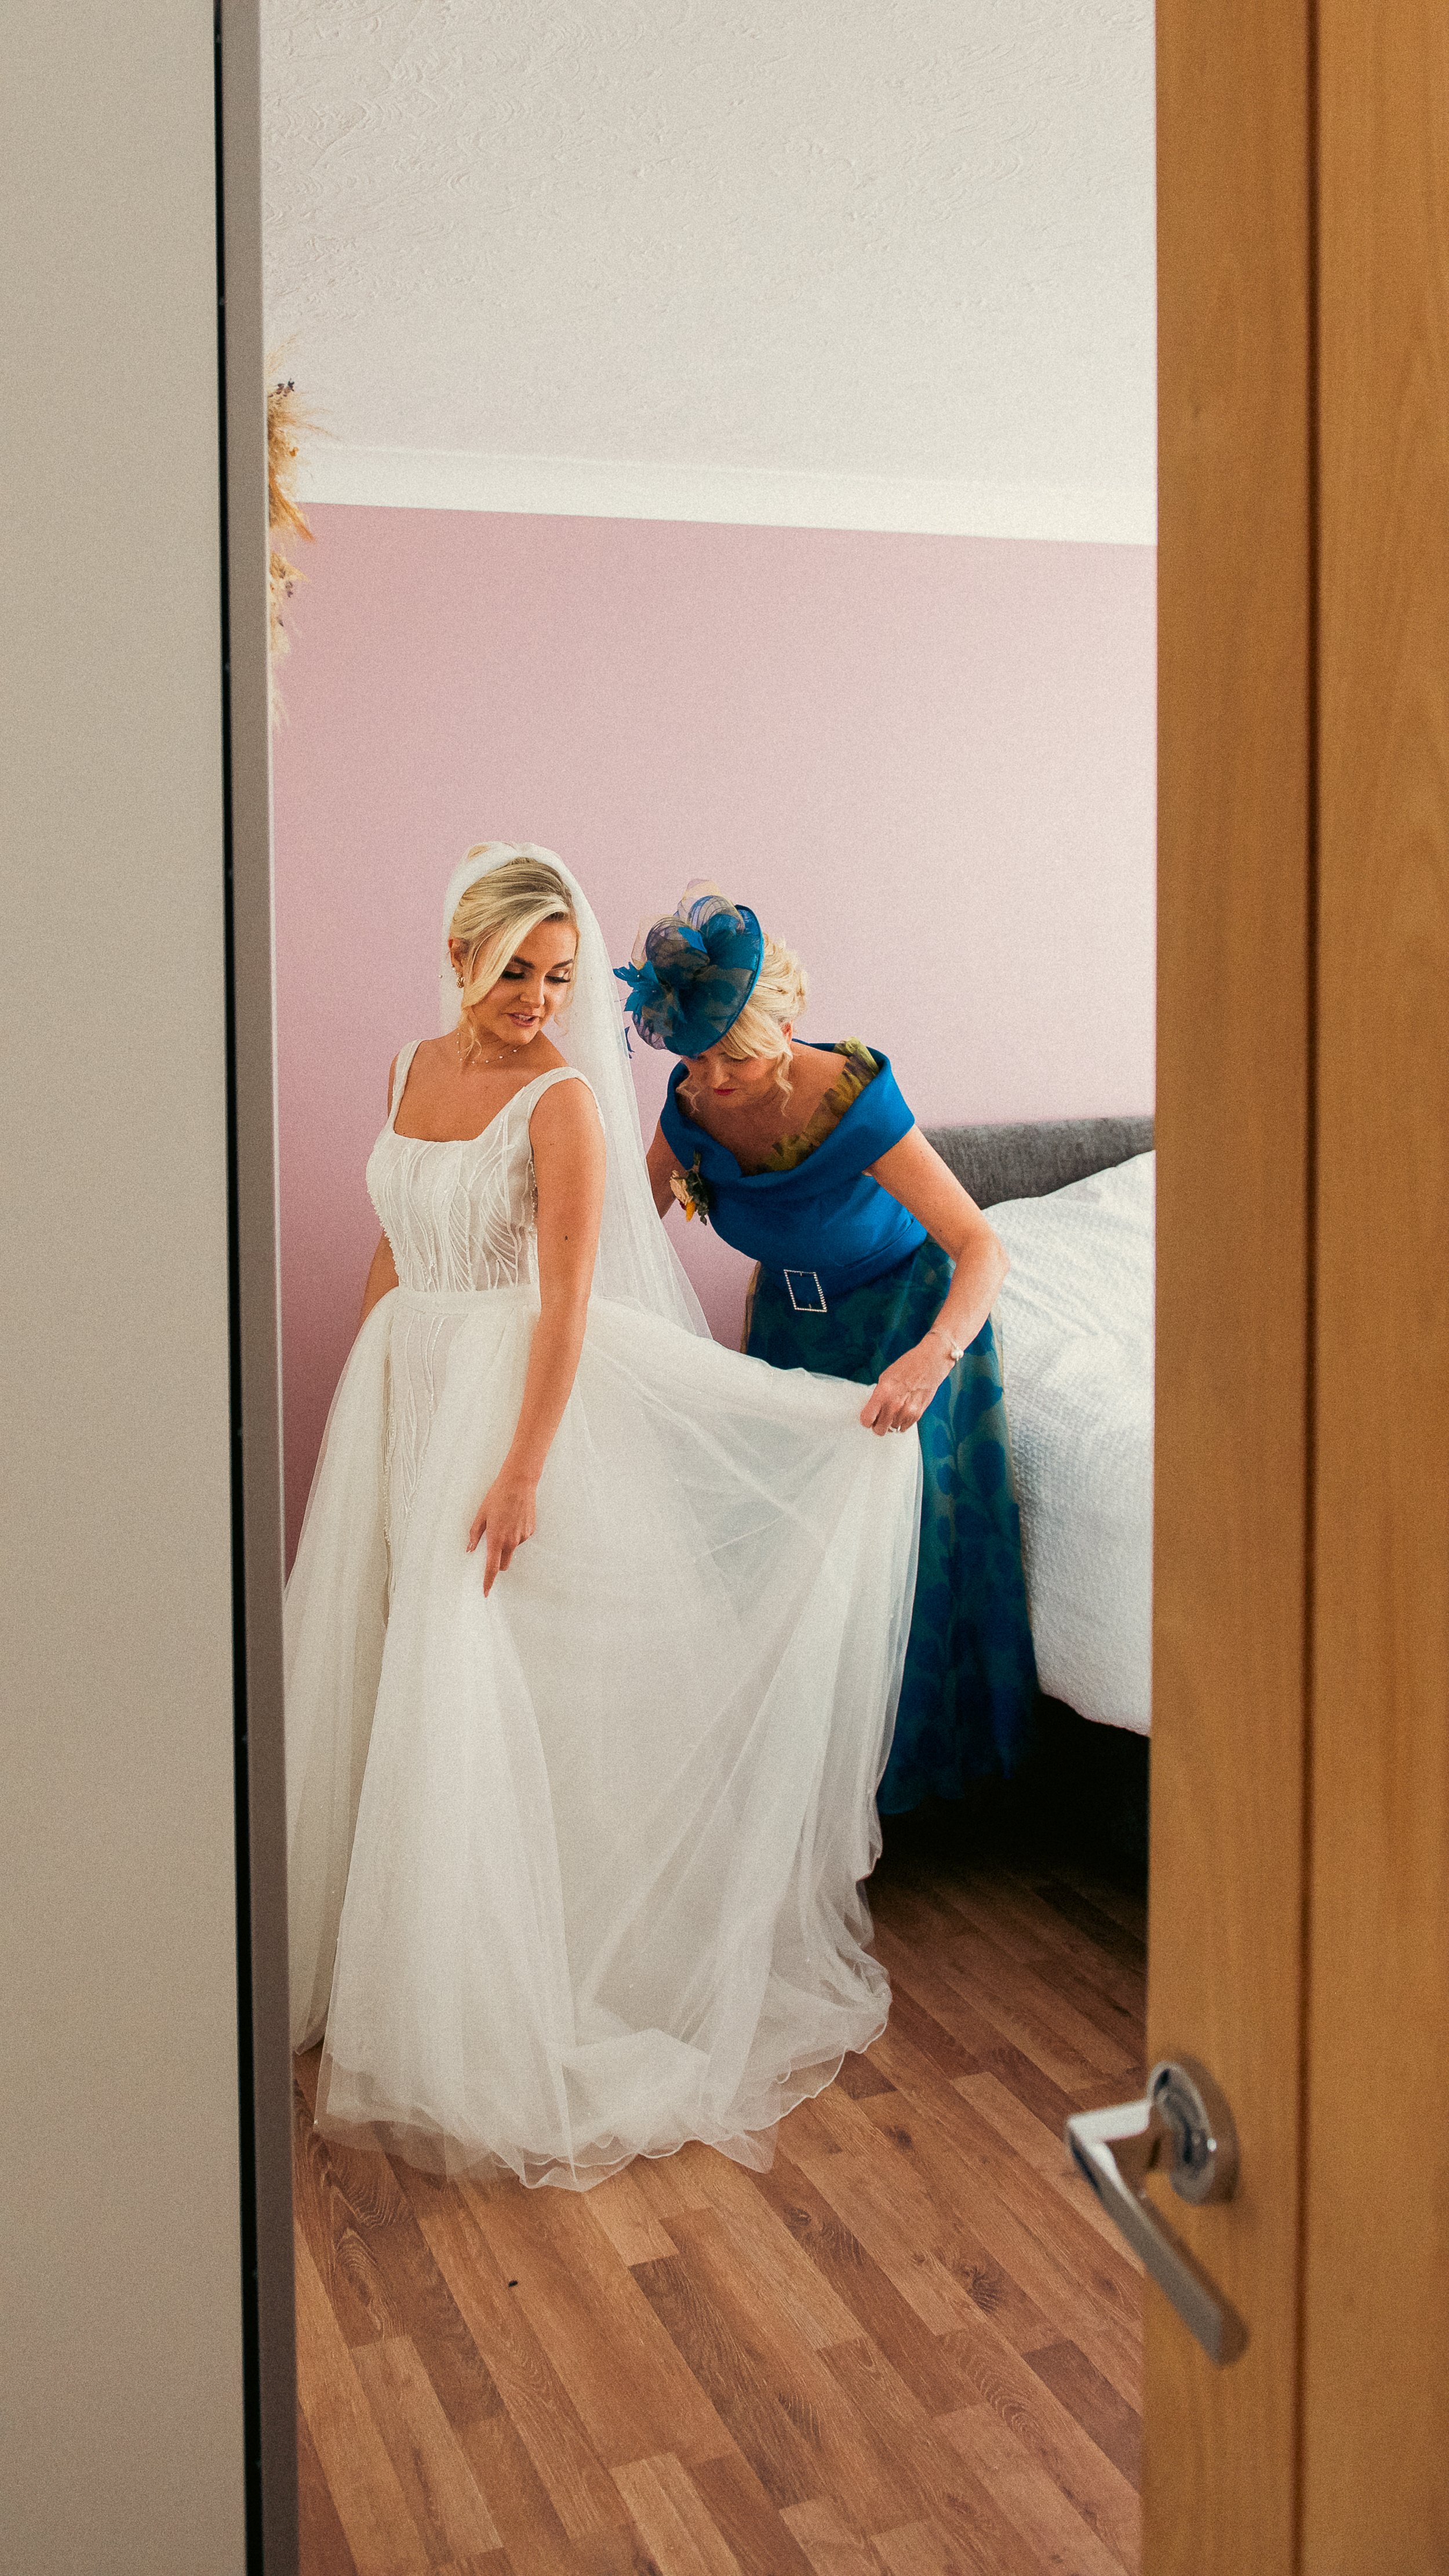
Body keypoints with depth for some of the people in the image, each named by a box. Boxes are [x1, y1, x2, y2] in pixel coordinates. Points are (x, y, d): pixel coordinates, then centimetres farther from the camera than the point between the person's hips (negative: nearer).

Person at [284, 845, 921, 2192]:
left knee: (492, 1690, -3)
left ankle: (506, 2005, 12)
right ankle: (392, 1950, 29)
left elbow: (568, 1297, -17)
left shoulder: (563, 1096, -13)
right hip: (406, 1387, 7)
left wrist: (522, 1471, -21)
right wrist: (358, 1386, 19)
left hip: (518, 1390, -7)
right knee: (389, 1665, 12)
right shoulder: (414, 1069, 8)